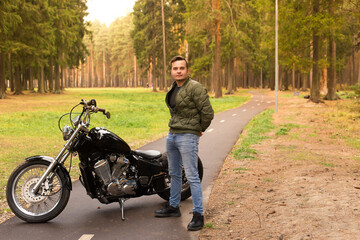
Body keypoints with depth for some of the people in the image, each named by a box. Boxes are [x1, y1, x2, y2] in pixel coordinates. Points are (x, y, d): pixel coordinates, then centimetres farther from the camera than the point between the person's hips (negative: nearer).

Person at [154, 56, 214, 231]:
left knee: (192, 176, -8)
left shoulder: (195, 88, -15)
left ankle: (198, 215, -2)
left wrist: (200, 129, -4)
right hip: (172, 135, 9)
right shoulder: (174, 88, 12)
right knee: (174, 173, 19)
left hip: (188, 137, -9)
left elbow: (207, 112, -17)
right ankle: (173, 207, 33)